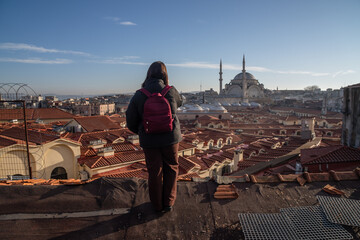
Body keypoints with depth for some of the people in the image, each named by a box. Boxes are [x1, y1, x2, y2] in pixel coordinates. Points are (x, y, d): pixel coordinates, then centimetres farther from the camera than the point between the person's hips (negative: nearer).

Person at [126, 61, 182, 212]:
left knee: (155, 172, 15)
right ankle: (168, 203, 26)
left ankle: (157, 205, 32)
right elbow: (179, 102, 15)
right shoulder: (171, 91, -10)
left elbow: (131, 122, -3)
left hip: (149, 141, 1)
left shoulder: (139, 95, -9)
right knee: (171, 168, 20)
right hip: (170, 138, 0)